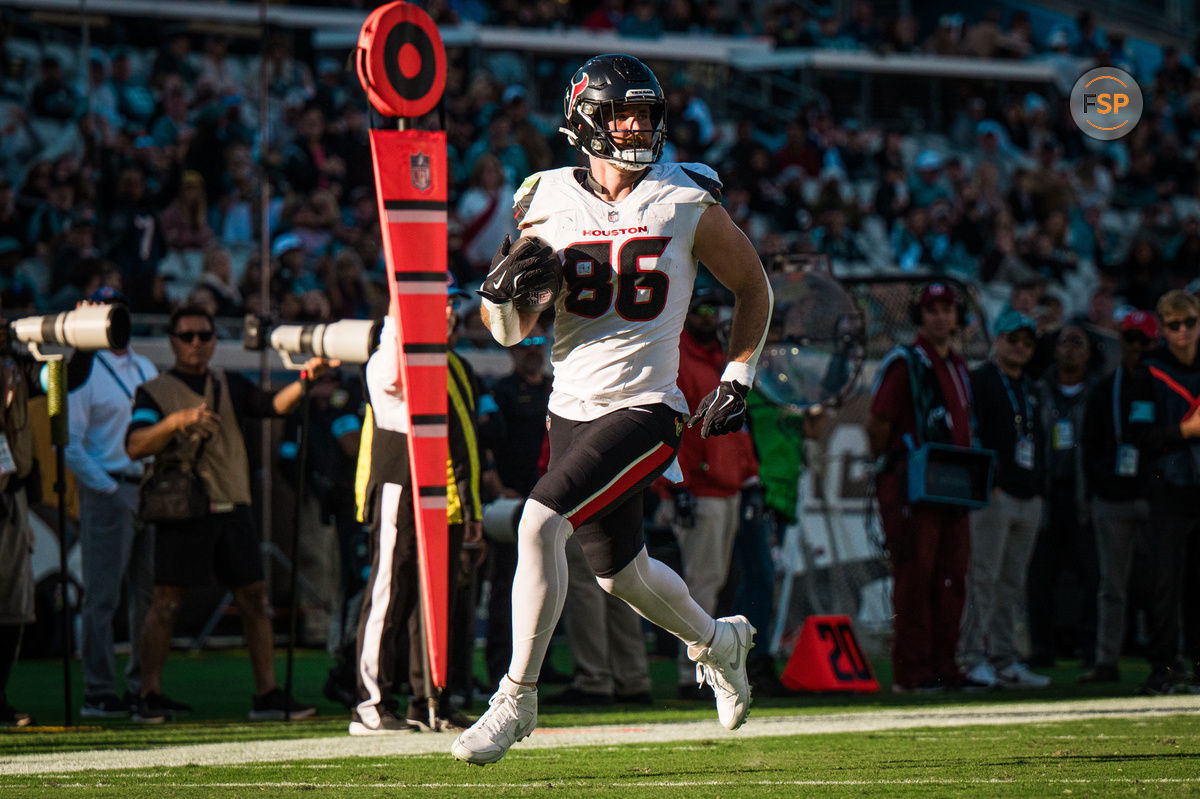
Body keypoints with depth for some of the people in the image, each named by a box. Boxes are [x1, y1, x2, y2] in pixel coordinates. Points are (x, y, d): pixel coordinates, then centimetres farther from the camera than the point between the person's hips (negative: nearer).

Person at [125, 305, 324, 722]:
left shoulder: (230, 386, 17)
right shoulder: (154, 391, 4)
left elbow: (275, 405, 4)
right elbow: (135, 446, -9)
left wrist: (306, 378, -12)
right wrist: (177, 422, -23)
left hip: (233, 508, 4)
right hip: (183, 511, -4)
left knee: (254, 598, 4)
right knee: (166, 601, -5)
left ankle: (267, 692, 9)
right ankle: (149, 696, 1)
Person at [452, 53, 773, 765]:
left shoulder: (688, 205, -5)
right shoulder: (549, 206, 1)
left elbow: (753, 286, 10)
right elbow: (509, 332, 6)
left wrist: (738, 380, 4)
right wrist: (509, 290, -16)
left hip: (643, 408, -5)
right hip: (571, 408, 5)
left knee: (540, 525, -22)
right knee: (619, 572, 18)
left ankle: (517, 699, -12)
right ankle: (717, 640, 47)